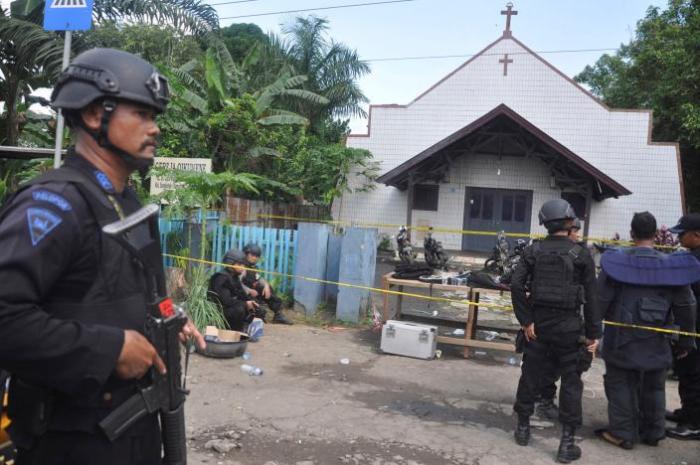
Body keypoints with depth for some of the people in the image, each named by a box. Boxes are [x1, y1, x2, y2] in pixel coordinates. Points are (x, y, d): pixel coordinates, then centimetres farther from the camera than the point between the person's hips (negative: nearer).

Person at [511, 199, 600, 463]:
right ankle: (567, 443, 10)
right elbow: (590, 298, -6)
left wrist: (526, 320, -5)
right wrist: (593, 333, 0)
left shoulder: (533, 251, -1)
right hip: (568, 325, -2)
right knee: (570, 382, 7)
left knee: (530, 375, 14)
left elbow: (516, 285, -9)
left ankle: (523, 427, 26)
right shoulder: (581, 255, -6)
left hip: (538, 322, 2)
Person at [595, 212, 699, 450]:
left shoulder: (616, 260, -11)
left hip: (622, 338, -3)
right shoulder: (670, 264, -3)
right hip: (656, 341, 3)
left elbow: (601, 299, -11)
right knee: (654, 387, 18)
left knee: (621, 385, 9)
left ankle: (623, 433, 12)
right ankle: (653, 432, 30)